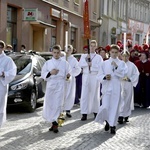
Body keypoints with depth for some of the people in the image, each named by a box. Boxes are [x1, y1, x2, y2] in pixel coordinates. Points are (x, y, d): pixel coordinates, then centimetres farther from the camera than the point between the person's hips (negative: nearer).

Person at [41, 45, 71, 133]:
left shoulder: (65, 63, 9)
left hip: (60, 85, -1)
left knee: (58, 104, -9)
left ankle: (55, 123, -7)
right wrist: (50, 73, -11)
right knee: (49, 104, 1)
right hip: (50, 85, 2)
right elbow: (43, 75, 6)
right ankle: (54, 123, 14)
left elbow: (68, 73, 10)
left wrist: (68, 75, -13)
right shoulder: (48, 63, 11)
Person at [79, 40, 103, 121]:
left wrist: (91, 64, -9)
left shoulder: (98, 57, 4)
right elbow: (80, 64, -4)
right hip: (86, 77, 1)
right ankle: (84, 114, -5)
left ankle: (95, 112, 19)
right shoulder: (84, 56, 12)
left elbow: (99, 68, -10)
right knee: (84, 95, -5)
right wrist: (86, 59, -13)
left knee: (95, 95, 8)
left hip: (95, 78, -1)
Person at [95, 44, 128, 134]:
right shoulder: (104, 63, 9)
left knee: (115, 106, 0)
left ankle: (113, 125, 11)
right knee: (105, 107, -7)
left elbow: (123, 74, -7)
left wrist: (117, 67, -18)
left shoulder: (122, 63, 7)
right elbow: (99, 76, 7)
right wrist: (105, 77, -13)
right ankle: (107, 121, 21)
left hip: (116, 88, 0)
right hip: (106, 87, 0)